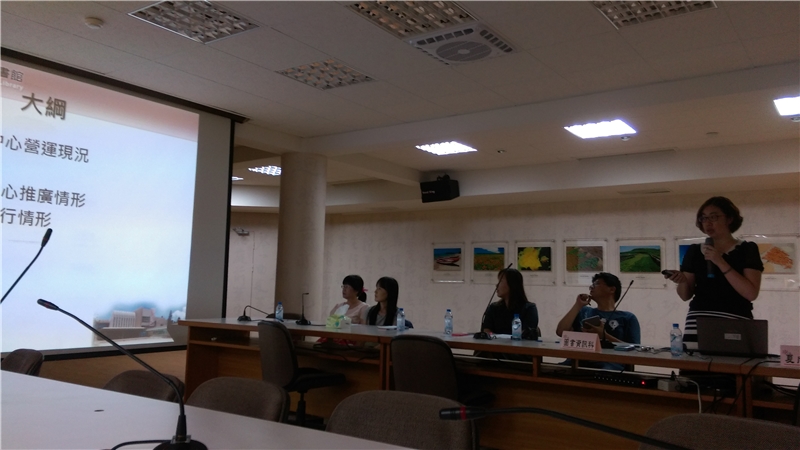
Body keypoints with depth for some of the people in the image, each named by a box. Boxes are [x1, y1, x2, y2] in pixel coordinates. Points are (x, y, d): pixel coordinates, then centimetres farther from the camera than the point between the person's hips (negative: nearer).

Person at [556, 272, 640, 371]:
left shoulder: (628, 317, 17)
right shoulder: (584, 311, 27)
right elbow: (560, 332, 13)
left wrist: (604, 335, -7)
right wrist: (578, 305, 13)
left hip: (609, 364, -3)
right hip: (578, 361, 3)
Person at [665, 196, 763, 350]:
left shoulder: (747, 249, 4)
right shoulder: (694, 251, 11)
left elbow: (751, 293, -9)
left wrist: (720, 262, -13)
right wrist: (682, 281, -8)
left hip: (735, 323, -2)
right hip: (698, 322, 2)